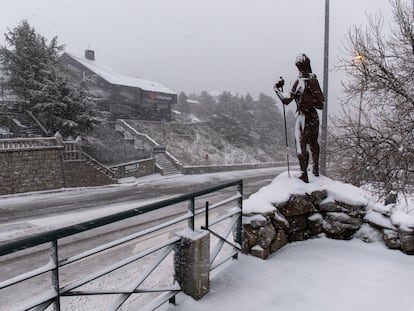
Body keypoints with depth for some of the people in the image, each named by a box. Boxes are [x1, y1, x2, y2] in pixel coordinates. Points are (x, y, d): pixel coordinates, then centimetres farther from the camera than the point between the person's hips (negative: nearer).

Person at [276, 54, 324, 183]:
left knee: (301, 144, 0)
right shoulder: (315, 80, 3)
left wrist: (278, 90, -1)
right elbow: (321, 103, 11)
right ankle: (316, 168, 33)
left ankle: (304, 173, -1)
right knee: (314, 143, 20)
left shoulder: (298, 81, -14)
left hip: (303, 116, -6)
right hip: (314, 116, 6)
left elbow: (287, 100, -13)